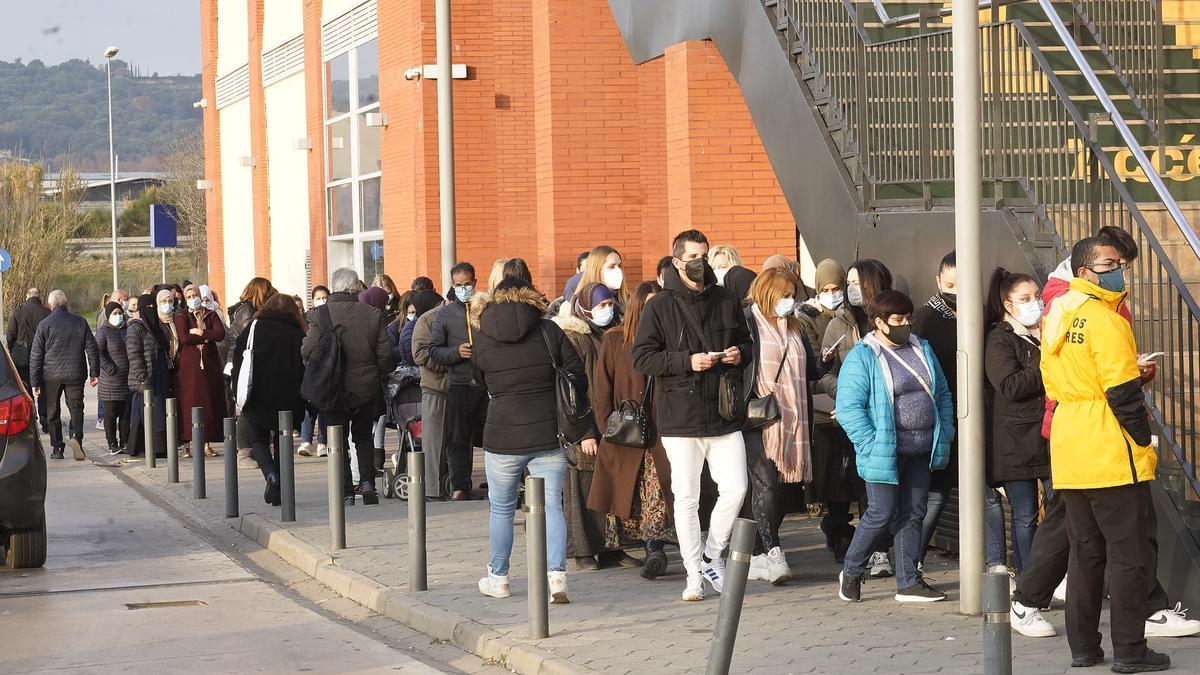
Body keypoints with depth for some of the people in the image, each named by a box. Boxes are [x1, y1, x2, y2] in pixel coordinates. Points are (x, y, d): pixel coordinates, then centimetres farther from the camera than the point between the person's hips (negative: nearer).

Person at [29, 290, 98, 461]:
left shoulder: (44, 324, -3)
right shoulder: (80, 322, 3)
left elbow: (36, 355, -3)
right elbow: (92, 348, 4)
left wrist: (35, 381, 1)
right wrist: (94, 372, 10)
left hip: (51, 376, -1)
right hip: (75, 374, 1)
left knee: (53, 412, 10)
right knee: (76, 408, 6)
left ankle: (57, 448, 10)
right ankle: (76, 436, -20)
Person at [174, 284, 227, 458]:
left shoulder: (211, 315, 13)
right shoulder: (180, 317, 5)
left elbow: (221, 334, -4)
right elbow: (184, 338, -12)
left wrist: (199, 332, -10)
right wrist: (207, 337, -8)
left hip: (209, 364, 3)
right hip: (188, 365, -3)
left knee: (209, 402, 0)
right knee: (189, 403, -6)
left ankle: (207, 443, 3)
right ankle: (188, 444, -5)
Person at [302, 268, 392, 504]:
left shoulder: (323, 313, -11)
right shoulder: (373, 314, -3)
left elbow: (308, 351, -13)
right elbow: (385, 353, -3)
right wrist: (379, 378, 12)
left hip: (333, 388, -2)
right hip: (367, 387, 3)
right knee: (364, 436, 19)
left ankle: (346, 491, 2)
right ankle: (367, 481, 4)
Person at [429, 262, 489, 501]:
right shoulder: (445, 314, 9)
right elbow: (434, 351, 7)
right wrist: (456, 352, -10)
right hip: (460, 384, 1)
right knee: (459, 438, 2)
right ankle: (460, 486, 7)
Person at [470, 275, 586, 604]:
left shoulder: (480, 339, 1)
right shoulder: (549, 331, 0)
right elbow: (578, 375, 0)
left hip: (502, 438, 0)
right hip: (549, 435, 0)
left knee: (501, 508, 14)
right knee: (551, 505, 2)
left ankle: (498, 578, 22)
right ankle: (556, 576, -10)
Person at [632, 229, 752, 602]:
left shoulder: (726, 301, 9)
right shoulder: (660, 306, -3)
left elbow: (746, 342, 22)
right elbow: (641, 357, -7)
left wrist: (739, 354, -2)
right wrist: (687, 361, -17)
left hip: (724, 415, 3)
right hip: (680, 416, -3)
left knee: (736, 488, -2)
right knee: (686, 498, 2)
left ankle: (712, 554, 20)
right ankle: (694, 573, 12)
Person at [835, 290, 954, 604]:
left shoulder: (922, 350, 11)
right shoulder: (862, 358, -10)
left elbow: (943, 395, 18)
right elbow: (848, 407, -16)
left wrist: (944, 434, 7)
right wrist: (871, 445, -20)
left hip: (920, 452, 7)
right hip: (885, 453, -6)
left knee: (913, 514, 9)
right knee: (882, 514, -3)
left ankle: (909, 582, 15)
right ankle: (851, 572, 17)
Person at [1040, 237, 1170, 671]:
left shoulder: (1056, 319, 13)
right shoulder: (1105, 319, -14)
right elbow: (1123, 393, -17)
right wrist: (1144, 441, -6)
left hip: (1069, 454, 8)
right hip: (1111, 456, -8)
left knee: (1085, 552, 14)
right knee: (1130, 555, -2)